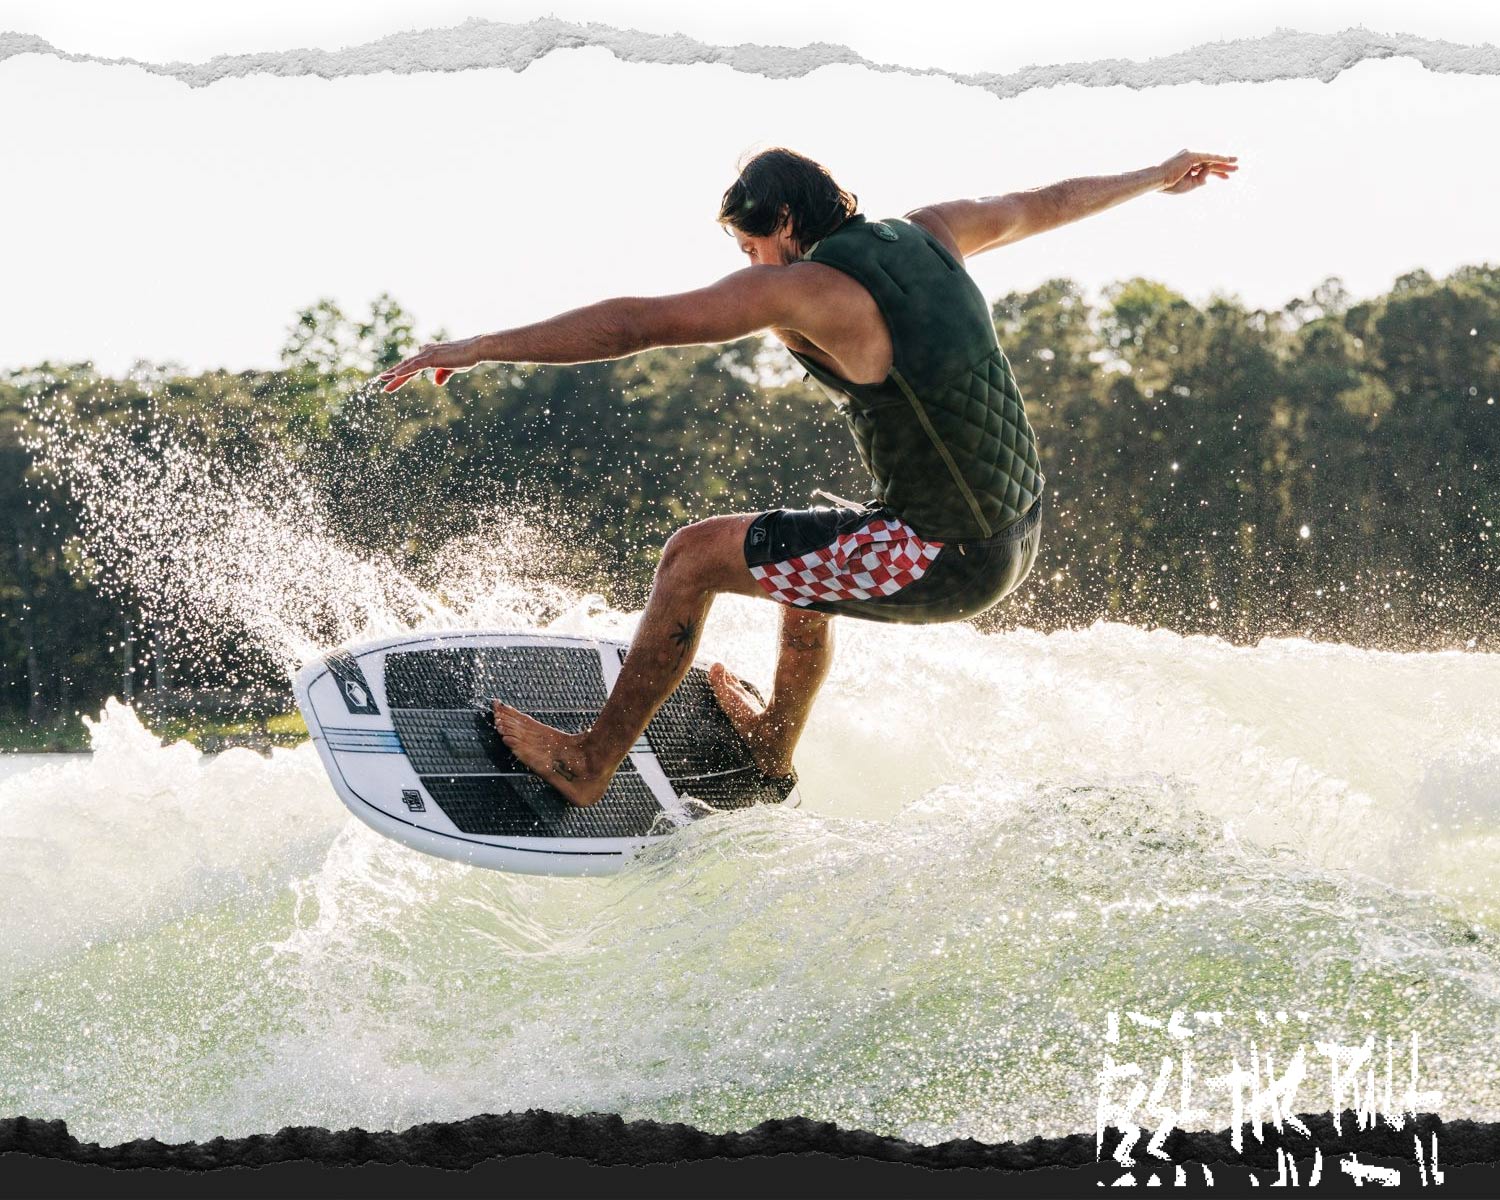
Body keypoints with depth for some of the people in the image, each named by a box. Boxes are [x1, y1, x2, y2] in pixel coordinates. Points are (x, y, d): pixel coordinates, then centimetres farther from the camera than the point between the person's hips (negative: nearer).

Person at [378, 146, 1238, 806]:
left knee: (695, 555, 2)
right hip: (1019, 536, 9)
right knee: (812, 545, 35)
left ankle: (590, 764, 10)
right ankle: (775, 744, 50)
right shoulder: (932, 236, 7)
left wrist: (480, 348, -16)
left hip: (944, 562, -9)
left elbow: (637, 324, -18)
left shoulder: (802, 288, -15)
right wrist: (1157, 177, 41)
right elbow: (1048, 205, 24)